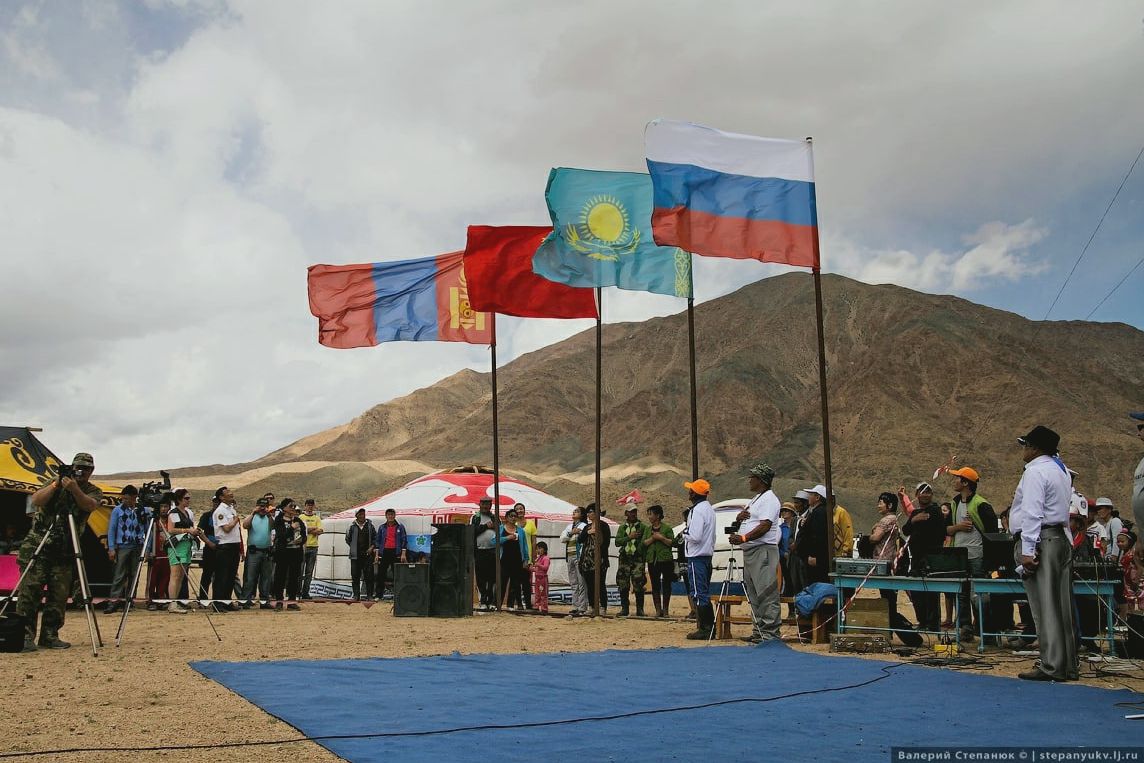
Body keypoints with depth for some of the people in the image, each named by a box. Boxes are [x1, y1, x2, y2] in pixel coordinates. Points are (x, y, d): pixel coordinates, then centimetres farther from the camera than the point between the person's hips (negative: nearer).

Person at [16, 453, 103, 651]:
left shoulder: (94, 492, 7)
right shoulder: (57, 483, 7)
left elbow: (90, 505, -15)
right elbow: (36, 501, -7)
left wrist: (74, 489, -30)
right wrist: (55, 485, -19)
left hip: (65, 550, 2)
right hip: (38, 543, -2)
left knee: (59, 594, -1)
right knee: (30, 590, -9)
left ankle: (50, 635, 7)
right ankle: (25, 635, -7)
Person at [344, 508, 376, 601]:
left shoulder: (370, 525, 5)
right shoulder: (352, 527, 2)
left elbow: (375, 538, 11)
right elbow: (348, 539, 11)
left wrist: (372, 547, -1)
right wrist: (354, 548, 6)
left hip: (368, 554, 0)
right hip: (355, 555, 0)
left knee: (369, 575, -1)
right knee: (355, 576, 2)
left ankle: (369, 595, 5)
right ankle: (356, 595, 9)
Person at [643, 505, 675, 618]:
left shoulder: (667, 528, 0)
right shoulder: (648, 529, 14)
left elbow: (672, 543, -6)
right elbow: (644, 543, 4)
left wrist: (662, 538, -15)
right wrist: (653, 538, -11)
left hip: (665, 560, -4)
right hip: (652, 560, 4)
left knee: (666, 585, -1)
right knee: (655, 585, 4)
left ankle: (665, 610, 6)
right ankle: (658, 610, 8)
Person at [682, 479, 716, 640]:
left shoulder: (697, 510, -17)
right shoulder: (709, 509, 15)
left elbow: (695, 536, -24)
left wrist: (685, 533, -5)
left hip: (697, 557, -10)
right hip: (707, 554, 10)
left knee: (699, 593, -6)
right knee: (705, 594, 14)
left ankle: (704, 629, -4)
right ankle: (710, 627, 17)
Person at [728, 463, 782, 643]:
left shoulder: (769, 499, -9)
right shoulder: (755, 500, 22)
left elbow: (765, 526, -20)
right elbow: (743, 521, 26)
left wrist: (743, 538, -27)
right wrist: (739, 518, 2)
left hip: (763, 550, -11)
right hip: (749, 551, 11)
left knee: (766, 594, -10)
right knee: (753, 594, 13)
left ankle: (770, 633, -10)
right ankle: (758, 631, 18)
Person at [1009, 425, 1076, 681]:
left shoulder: (1035, 471, -10)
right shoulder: (1060, 470, 20)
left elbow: (1032, 513, -18)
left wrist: (1027, 550, -20)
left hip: (1040, 540, -9)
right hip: (1061, 538, 9)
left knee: (1044, 607, -7)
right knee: (1062, 607, 10)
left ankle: (1052, 667, -6)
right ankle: (1068, 666, 13)